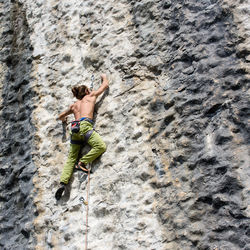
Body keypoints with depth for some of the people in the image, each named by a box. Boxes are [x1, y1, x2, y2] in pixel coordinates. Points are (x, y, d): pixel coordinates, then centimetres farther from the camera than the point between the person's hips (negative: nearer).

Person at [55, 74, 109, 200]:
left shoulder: (73, 105, 31)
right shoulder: (90, 96, 19)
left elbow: (60, 116, 43)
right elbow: (105, 85, 30)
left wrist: (64, 119, 65)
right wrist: (104, 77, 49)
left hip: (75, 128, 6)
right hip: (84, 125, -6)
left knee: (71, 158, 3)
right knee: (101, 146, -15)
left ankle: (63, 182, -12)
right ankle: (82, 163, -21)